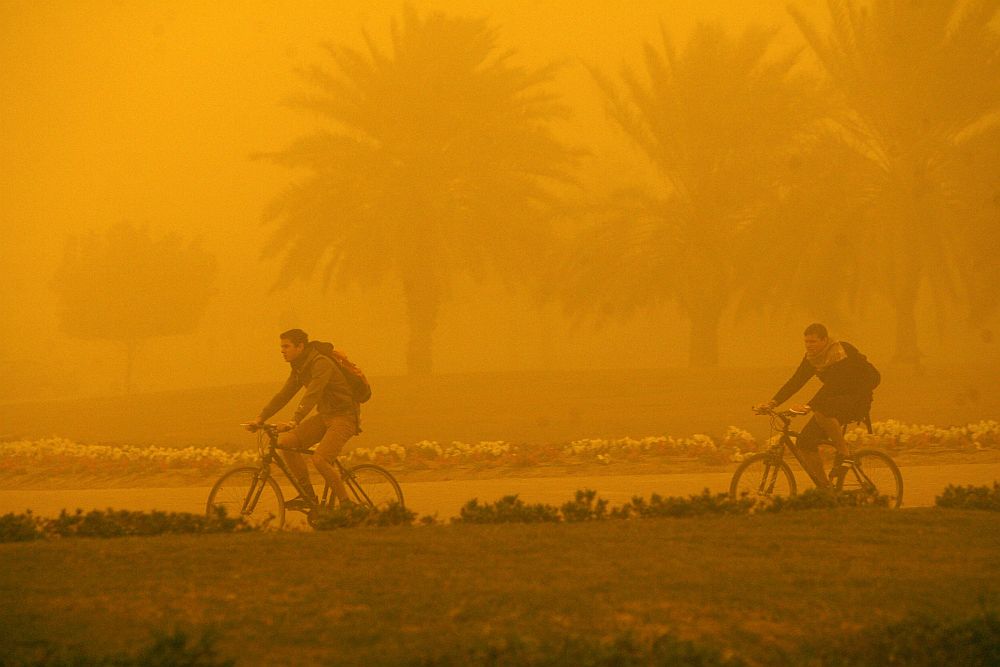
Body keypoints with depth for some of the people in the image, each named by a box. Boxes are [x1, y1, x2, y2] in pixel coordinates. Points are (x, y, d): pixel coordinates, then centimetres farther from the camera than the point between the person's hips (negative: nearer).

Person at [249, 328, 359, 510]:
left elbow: (312, 395, -32)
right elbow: (284, 395, 11)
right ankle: (308, 495, 0)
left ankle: (346, 504, -12)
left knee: (319, 459, -27)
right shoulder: (299, 368, 9)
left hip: (343, 417, -9)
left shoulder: (321, 364, -20)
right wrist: (261, 418, 0)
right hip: (324, 415, 9)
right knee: (285, 442, -7)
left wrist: (294, 421, -43)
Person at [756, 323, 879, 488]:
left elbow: (832, 384, -34)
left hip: (858, 400, -8)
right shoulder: (811, 357, 0)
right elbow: (796, 381, -3)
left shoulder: (843, 353, -23)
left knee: (822, 410, -38)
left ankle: (844, 454, -21)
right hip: (837, 399, 8)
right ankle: (824, 487, 3)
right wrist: (773, 403, -16)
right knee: (804, 443, -9)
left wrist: (809, 406, -46)